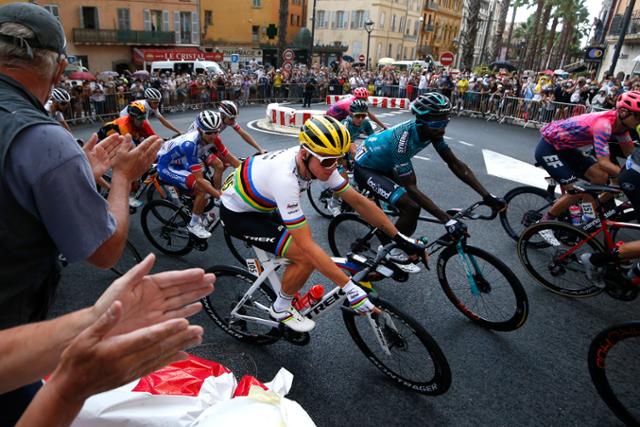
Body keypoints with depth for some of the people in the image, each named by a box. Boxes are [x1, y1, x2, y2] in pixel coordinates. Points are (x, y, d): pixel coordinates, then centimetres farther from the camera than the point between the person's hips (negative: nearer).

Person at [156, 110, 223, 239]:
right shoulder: (190, 144, -38)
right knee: (203, 187, -23)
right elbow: (199, 179, -38)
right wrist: (222, 197, -39)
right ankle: (194, 224, -7)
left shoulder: (212, 137, -18)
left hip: (179, 163, 8)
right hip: (166, 167, -8)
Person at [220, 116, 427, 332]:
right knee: (306, 257, -18)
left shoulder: (318, 162, -16)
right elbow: (306, 246, -37)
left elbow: (358, 201, -11)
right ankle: (281, 309, 7)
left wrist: (399, 237, -11)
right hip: (236, 214, -8)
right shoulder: (285, 178, -38)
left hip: (258, 206, 8)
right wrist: (350, 288, -36)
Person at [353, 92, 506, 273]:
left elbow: (455, 163, -11)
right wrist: (447, 220, -41)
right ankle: (393, 254, 1)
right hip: (365, 169, -8)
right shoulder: (402, 139, -36)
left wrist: (487, 196, -18)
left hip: (383, 164, 8)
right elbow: (411, 188, -36)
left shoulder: (431, 131, -14)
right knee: (411, 208, -19)